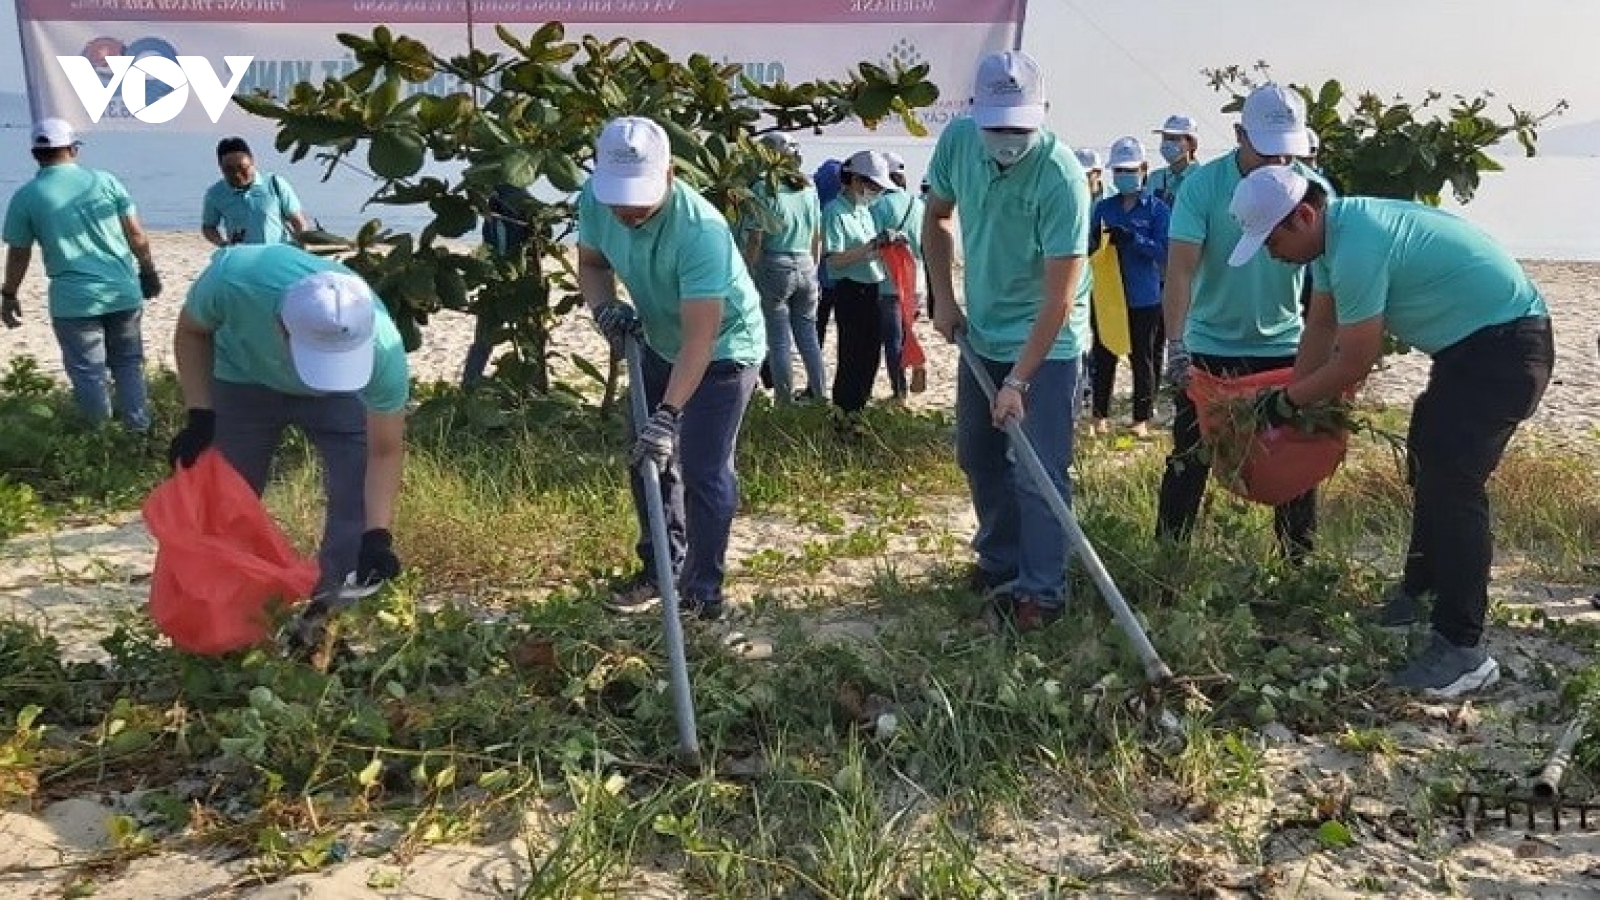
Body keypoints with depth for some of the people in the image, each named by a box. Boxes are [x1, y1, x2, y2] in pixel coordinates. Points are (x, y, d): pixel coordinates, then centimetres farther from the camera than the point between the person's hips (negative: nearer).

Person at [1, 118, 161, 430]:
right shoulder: (105, 180, 0)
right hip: (124, 291, 2)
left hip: (74, 300, -2)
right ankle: (138, 425, 22)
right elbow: (136, 234, 3)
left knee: (88, 372, 11)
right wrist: (148, 269, 18)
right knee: (128, 362, 18)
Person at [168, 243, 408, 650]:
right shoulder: (234, 277, -42)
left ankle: (328, 616, 2)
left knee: (359, 500, -13)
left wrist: (377, 534, -36)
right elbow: (191, 332, -16)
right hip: (244, 379, 1)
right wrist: (199, 415, -23)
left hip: (341, 393, -1)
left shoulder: (383, 350, -41)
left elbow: (385, 451, -26)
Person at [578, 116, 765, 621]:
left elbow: (700, 338, -38)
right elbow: (591, 263, 2)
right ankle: (660, 569, 28)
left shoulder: (700, 230, -38)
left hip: (724, 349, -7)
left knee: (703, 471, -10)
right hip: (660, 344, 7)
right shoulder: (595, 201, -18)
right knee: (647, 459, 12)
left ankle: (703, 590, 6)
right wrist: (604, 306, -21)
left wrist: (667, 415, -43)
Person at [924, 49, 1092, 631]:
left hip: (1047, 343, -6)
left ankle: (1040, 590, 4)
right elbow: (937, 217, 10)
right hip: (982, 332, 7)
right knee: (977, 456, 16)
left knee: (1037, 470, -7)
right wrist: (943, 298, 3)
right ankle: (1000, 559, 34)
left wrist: (1017, 380, -29)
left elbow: (1060, 297, -27)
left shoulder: (1061, 177, -27)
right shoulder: (957, 140, -10)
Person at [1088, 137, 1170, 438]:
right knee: (1104, 357, 8)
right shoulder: (1103, 207, 7)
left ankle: (1142, 419, 16)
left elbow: (1164, 251, -12)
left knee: (1143, 360, 7)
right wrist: (1095, 239, -19)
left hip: (1144, 299, -3)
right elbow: (1089, 248, 5)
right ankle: (1100, 416, 19)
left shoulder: (1157, 210, -3)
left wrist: (1131, 237, -25)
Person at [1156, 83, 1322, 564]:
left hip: (1285, 347, 2)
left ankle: (1300, 564, 22)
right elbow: (1180, 268, -19)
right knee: (1189, 463, 5)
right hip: (1209, 348, -2)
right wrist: (1175, 345, -29)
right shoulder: (1203, 185, -13)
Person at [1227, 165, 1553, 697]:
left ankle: (1462, 651, -14)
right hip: (1469, 343, 11)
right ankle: (1421, 594, 36)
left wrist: (1286, 402, -7)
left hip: (1507, 344, -11)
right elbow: (1321, 326, 11)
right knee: (1428, 462, 20)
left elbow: (1354, 365, -21)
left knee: (1452, 482, -17)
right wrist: (1289, 401, 10)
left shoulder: (1357, 250, -28)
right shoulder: (1334, 229, 3)